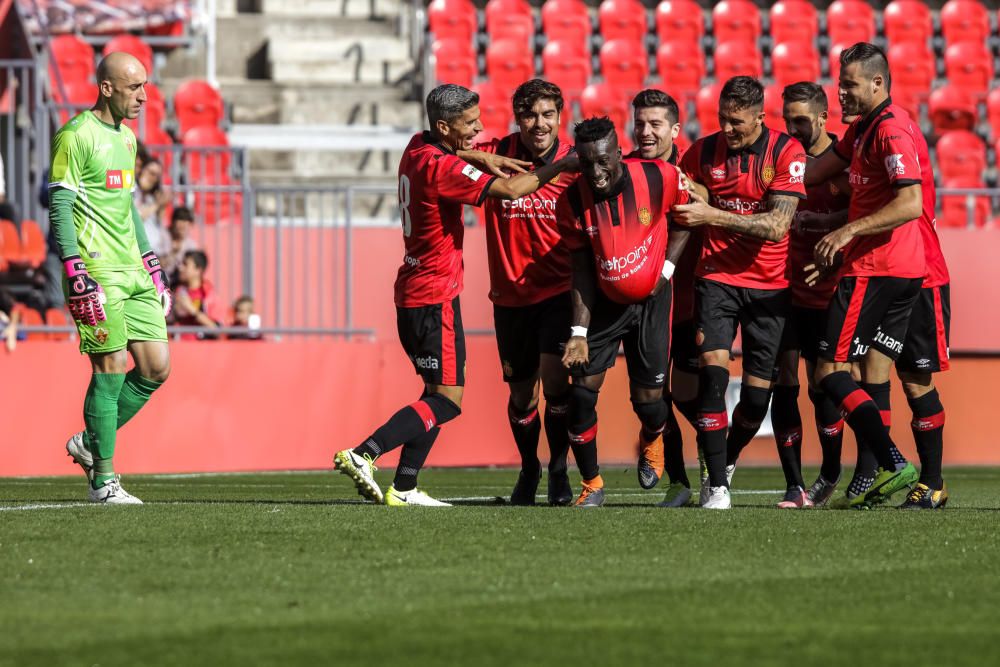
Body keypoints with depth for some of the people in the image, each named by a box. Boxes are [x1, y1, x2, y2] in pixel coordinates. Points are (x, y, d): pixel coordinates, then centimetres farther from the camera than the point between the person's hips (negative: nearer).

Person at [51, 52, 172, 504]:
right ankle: (103, 480, -2)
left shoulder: (126, 138, 18)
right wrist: (78, 278, -19)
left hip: (132, 269, 9)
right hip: (97, 271, -9)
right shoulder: (76, 137, -9)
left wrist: (152, 267, 23)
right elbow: (59, 210, -12)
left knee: (156, 367, 3)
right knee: (112, 368, -9)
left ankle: (90, 443, 17)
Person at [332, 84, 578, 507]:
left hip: (413, 292, 10)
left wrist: (483, 159, 13)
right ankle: (362, 455, -17)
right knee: (447, 401, -8)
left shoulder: (418, 149, 8)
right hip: (434, 296, -10)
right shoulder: (441, 168, -19)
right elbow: (510, 190, -26)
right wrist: (559, 168, -15)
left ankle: (404, 488, 8)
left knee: (439, 393, 13)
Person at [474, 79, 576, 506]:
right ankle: (528, 470, 36)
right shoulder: (495, 155, -5)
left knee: (554, 379, -19)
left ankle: (559, 471, 1)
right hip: (511, 295, 2)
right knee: (521, 393, 9)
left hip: (559, 291, -2)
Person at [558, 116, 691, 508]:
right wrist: (579, 332, -12)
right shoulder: (572, 203, -15)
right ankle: (591, 484, 9)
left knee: (648, 398, 0)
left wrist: (667, 268, -9)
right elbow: (582, 273, -7)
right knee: (582, 391, -9)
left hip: (651, 299, -1)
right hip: (603, 302, 1)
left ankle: (651, 442, 39)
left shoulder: (659, 178, -21)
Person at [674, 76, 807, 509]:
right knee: (712, 371, -19)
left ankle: (727, 461, 31)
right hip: (717, 277, 1)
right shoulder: (703, 152, 0)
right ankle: (716, 486, -16)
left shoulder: (786, 153, -9)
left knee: (757, 393, 1)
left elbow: (777, 226, -18)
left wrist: (713, 216, -25)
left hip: (769, 285, -1)